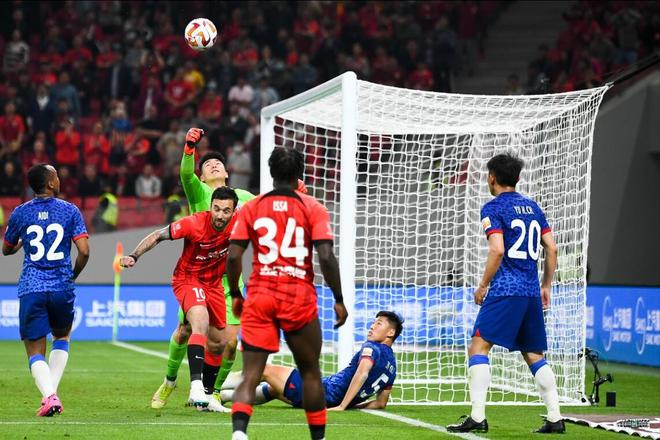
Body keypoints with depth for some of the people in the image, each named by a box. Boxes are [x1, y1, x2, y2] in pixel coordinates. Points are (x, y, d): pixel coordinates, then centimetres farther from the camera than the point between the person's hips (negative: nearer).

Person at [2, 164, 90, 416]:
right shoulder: (69, 211, 1)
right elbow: (84, 251, -6)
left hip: (31, 289, 0)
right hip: (62, 288, 0)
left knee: (35, 351, 3)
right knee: (62, 338, 26)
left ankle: (49, 395, -21)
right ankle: (51, 390, 9)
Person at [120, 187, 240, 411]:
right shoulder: (194, 224, -26)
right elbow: (158, 235, -20)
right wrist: (134, 256, -30)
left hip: (213, 283, 6)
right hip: (187, 280, -6)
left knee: (218, 343, 12)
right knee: (201, 323, -32)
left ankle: (208, 393, 32)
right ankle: (196, 387, -40)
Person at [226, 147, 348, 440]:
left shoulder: (251, 208, 6)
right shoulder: (313, 208, 1)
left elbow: (233, 256, 0)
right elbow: (326, 257, -8)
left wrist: (235, 294, 13)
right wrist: (338, 300, -1)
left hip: (259, 296, 1)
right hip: (299, 298, -1)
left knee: (250, 375, -4)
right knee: (310, 373, 16)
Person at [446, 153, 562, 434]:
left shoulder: (493, 208, -3)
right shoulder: (533, 207, 16)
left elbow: (497, 250, -14)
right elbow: (551, 248, 14)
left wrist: (482, 285, -4)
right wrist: (545, 286, 22)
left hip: (505, 291, -7)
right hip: (532, 292, 7)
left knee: (478, 347, -6)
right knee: (534, 356, 12)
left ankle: (478, 417, -16)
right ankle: (555, 418, 7)